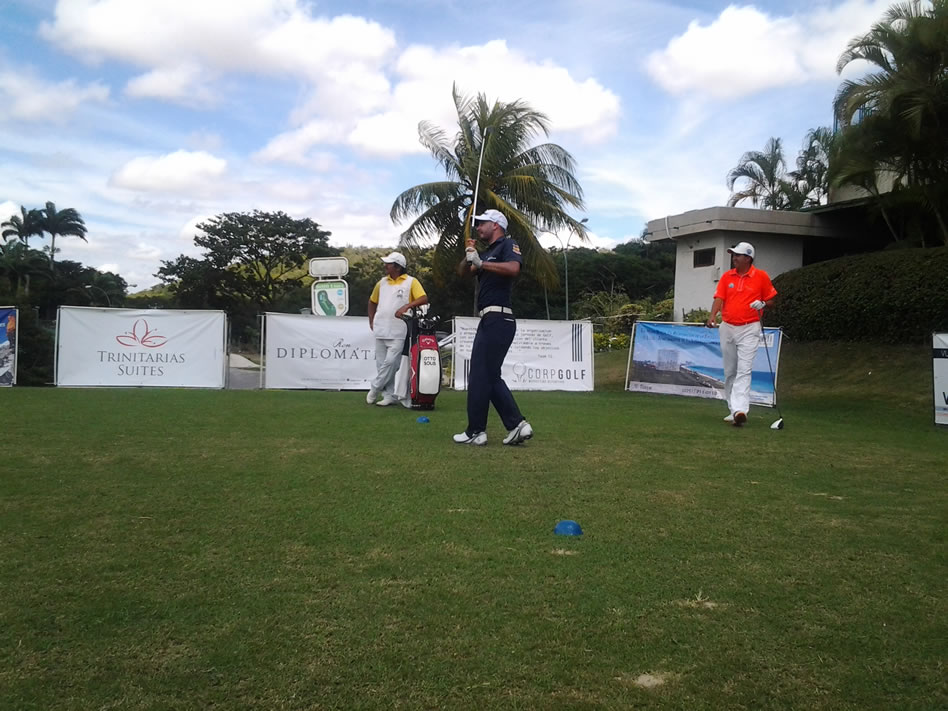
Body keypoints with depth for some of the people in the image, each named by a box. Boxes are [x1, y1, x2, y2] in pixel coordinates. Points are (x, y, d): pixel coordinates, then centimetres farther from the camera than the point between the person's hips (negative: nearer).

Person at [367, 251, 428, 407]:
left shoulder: (411, 282, -1)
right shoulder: (382, 282, 13)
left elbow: (424, 299, -12)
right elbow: (372, 302, 25)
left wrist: (407, 306, -25)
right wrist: (371, 321, 16)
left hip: (398, 332, -5)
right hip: (380, 331, 5)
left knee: (391, 363, -11)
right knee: (382, 364, 5)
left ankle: (375, 388, 7)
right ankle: (389, 395, 13)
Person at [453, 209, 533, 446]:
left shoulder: (508, 244, -3)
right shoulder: (487, 252, 23)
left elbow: (514, 268, -23)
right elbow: (463, 271, 16)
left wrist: (480, 263, -20)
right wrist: (469, 256, -3)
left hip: (497, 320, -10)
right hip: (490, 320, 10)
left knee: (480, 375, -5)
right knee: (490, 376, 10)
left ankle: (476, 432, 1)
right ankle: (517, 425, 9)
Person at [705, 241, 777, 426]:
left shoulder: (761, 276, -2)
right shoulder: (727, 276, 5)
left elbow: (770, 299, 8)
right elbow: (719, 298, -6)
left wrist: (763, 304, -15)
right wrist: (713, 316, -23)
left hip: (749, 329, -4)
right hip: (727, 328, 4)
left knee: (744, 370, -15)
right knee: (729, 372, 10)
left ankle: (740, 410, -24)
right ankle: (733, 410, 20)